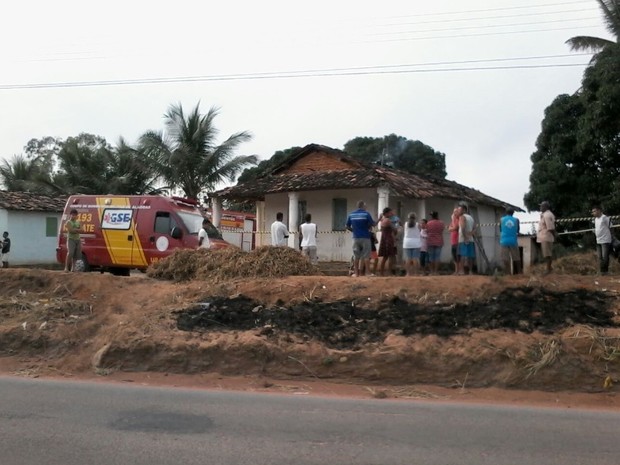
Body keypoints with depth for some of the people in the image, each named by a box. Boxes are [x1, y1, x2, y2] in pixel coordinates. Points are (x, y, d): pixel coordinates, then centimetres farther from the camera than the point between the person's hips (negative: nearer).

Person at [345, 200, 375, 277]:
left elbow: (347, 226, 7)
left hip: (356, 237, 3)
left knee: (356, 256, 9)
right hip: (365, 237, -3)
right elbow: (373, 224, -6)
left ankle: (356, 273, 9)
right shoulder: (366, 214, -7)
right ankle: (368, 272, 1)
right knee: (366, 256, 1)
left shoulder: (351, 214, 4)